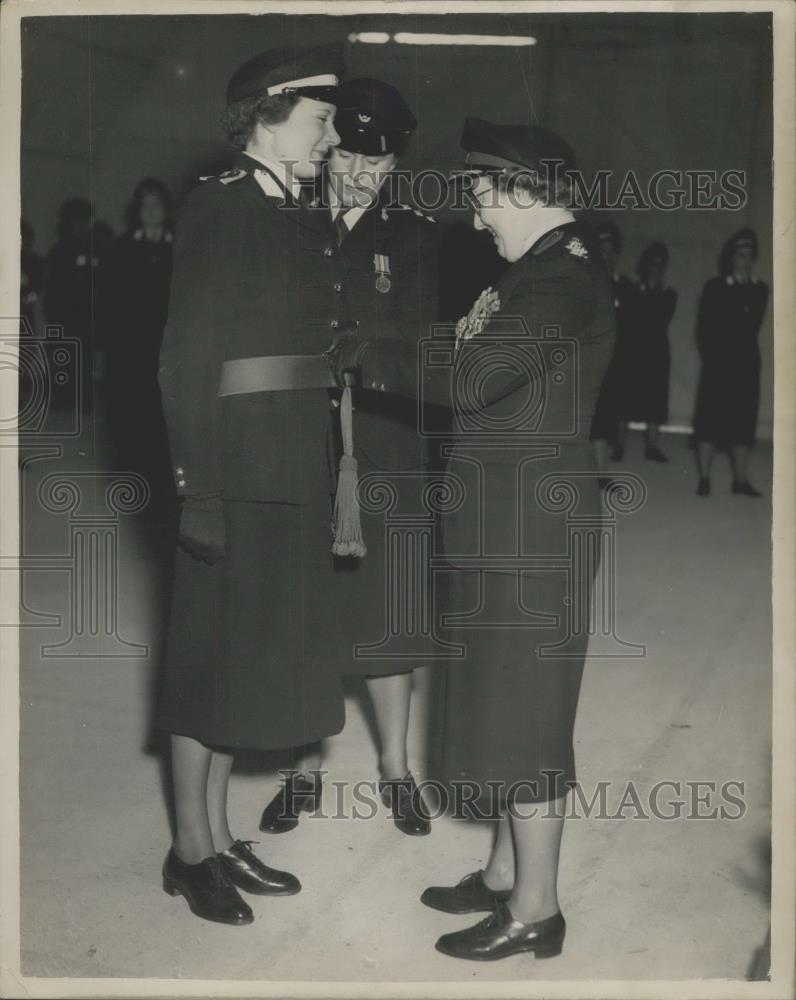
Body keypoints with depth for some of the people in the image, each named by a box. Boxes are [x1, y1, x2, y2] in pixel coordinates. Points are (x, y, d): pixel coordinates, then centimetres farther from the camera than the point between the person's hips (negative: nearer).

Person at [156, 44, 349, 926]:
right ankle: (190, 851, 19)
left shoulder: (309, 224, 14)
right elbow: (185, 361, -14)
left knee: (252, 654, 14)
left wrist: (325, 482, 8)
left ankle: (217, 836, 28)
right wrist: (198, 489, -18)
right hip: (237, 471, -8)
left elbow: (314, 351, 12)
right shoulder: (217, 209, -9)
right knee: (212, 652, 3)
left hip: (294, 475, 8)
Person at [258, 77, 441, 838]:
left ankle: (396, 768, 25)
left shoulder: (413, 237, 1)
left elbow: (410, 343, -7)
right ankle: (304, 768, 26)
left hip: (380, 450, 0)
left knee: (382, 611, 9)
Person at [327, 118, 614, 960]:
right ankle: (507, 872, 32)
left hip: (530, 513, -10)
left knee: (522, 700, 0)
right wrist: (383, 362, 0)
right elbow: (485, 378, 10)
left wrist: (367, 353, -13)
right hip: (506, 510, 10)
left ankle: (535, 907, 15)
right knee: (505, 693, 17)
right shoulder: (546, 270, 13)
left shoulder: (562, 278, -18)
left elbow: (471, 381, -27)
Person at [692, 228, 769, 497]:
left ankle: (741, 478, 6)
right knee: (710, 416, -4)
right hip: (718, 362, -2)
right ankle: (704, 477, -1)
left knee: (743, 419, 3)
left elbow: (753, 325, 3)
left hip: (746, 363, 3)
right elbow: (704, 328, 0)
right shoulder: (714, 287, 3)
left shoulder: (759, 289, 9)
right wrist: (710, 356, -6)